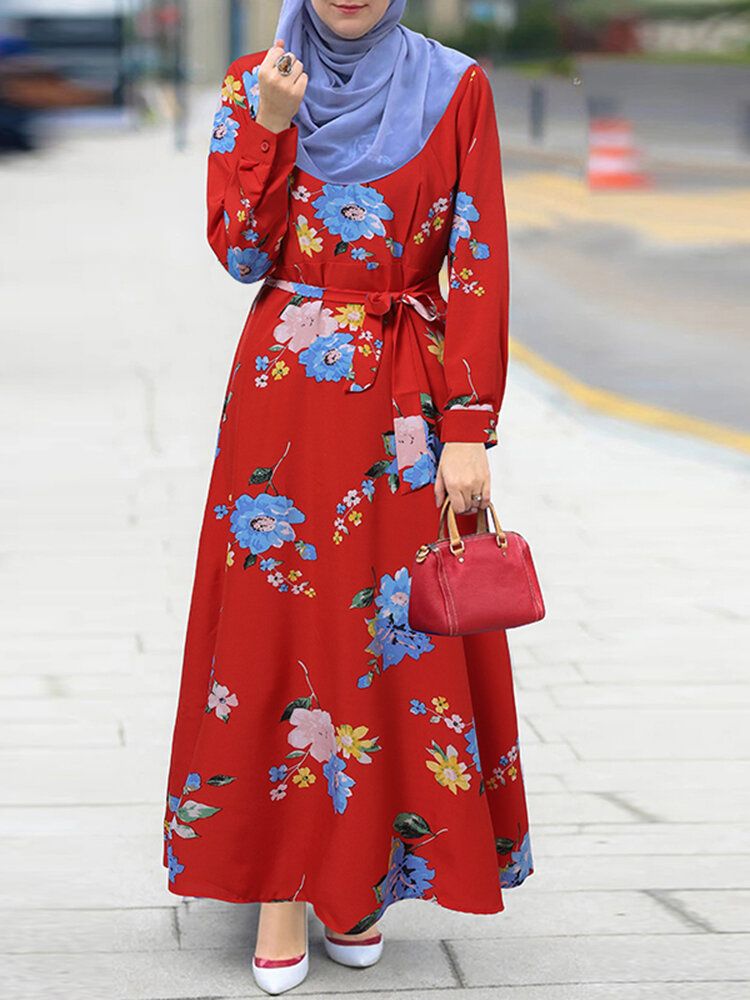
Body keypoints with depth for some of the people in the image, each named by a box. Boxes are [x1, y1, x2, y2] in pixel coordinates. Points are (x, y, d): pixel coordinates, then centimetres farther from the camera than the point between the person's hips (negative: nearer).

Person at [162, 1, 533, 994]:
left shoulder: (455, 89, 1)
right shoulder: (252, 86, 5)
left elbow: (481, 269, -3)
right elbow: (240, 252, -2)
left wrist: (471, 428, -9)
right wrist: (269, 127, -13)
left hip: (407, 402, 0)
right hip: (286, 393, 1)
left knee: (402, 630, 2)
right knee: (280, 622, 0)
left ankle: (361, 878, 16)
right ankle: (282, 884, 9)